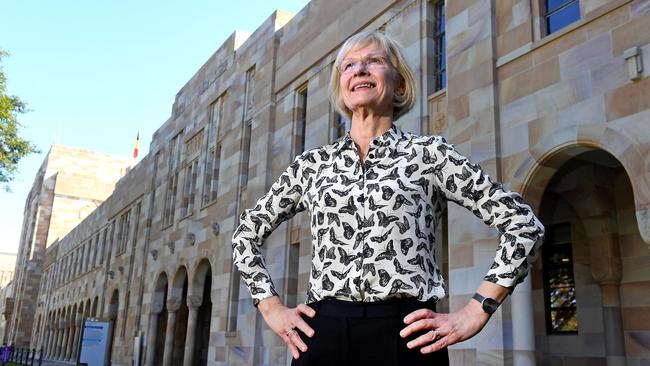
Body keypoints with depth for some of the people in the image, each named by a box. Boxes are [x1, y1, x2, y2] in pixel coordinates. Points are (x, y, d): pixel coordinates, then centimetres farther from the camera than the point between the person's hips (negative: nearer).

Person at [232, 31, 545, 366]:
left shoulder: (429, 153, 2)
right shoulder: (312, 163, 10)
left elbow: (524, 224, 1)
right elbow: (246, 233, 19)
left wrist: (475, 312, -5)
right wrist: (271, 308, 7)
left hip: (405, 336, -2)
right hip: (323, 335, 3)